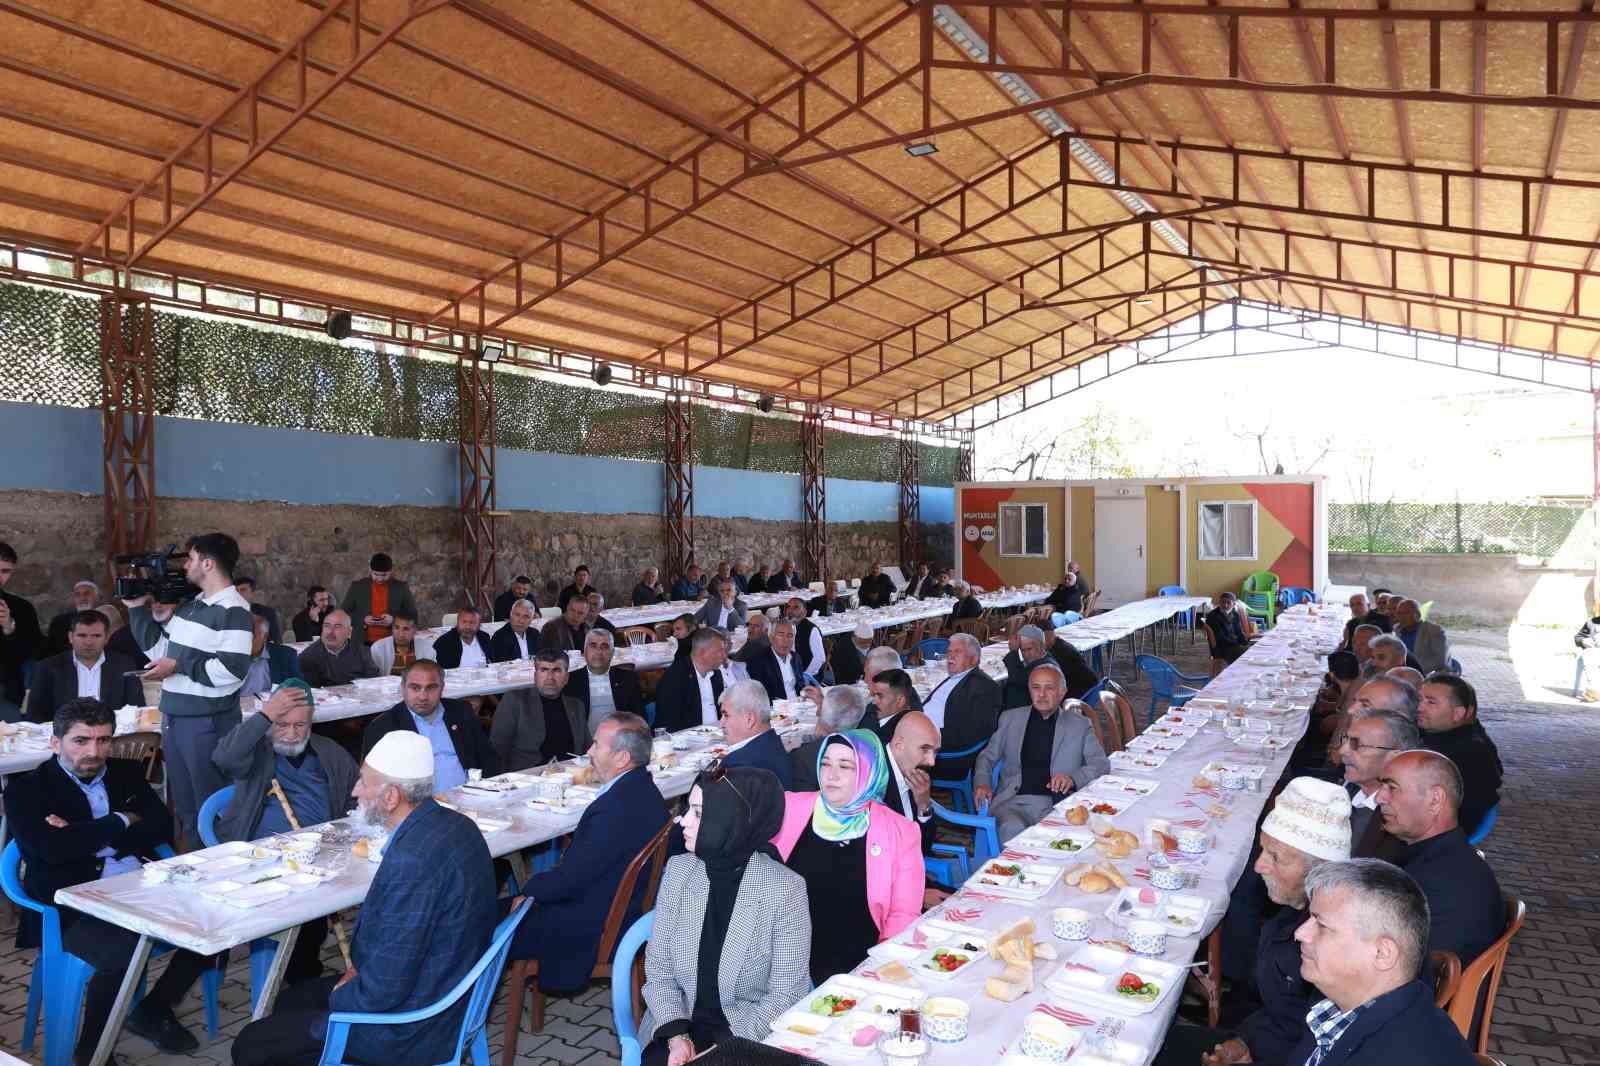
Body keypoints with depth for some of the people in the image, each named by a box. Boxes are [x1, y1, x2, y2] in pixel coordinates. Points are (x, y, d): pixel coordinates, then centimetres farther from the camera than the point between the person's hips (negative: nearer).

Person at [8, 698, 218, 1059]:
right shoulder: (26, 789, 0)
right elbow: (52, 848, -16)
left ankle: (152, 1011, 11)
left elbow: (162, 826, 4)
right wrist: (121, 822, -6)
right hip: (72, 906, -5)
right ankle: (91, 1052, -3)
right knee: (126, 954, -32)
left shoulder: (127, 772, 14)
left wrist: (85, 837, -8)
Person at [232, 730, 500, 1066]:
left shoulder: (412, 860, -32)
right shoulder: (454, 824, -2)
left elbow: (384, 989, -26)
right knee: (291, 1000, 25)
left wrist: (339, 997, -7)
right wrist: (363, 968, 7)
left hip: (411, 1031, -9)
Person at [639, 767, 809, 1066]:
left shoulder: (785, 888, -15)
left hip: (754, 1035, -2)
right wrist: (676, 1036, -12)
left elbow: (786, 993, -10)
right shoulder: (678, 870, -3)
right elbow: (658, 969, 1)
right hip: (681, 1023, 2)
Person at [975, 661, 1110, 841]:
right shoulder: (1010, 718, 19)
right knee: (1012, 829, -33)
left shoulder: (1079, 725, 15)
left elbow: (1101, 764, 7)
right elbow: (988, 756, 23)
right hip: (1015, 802, 1)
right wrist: (981, 783, 2)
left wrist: (1073, 778, -12)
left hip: (1058, 805, -1)